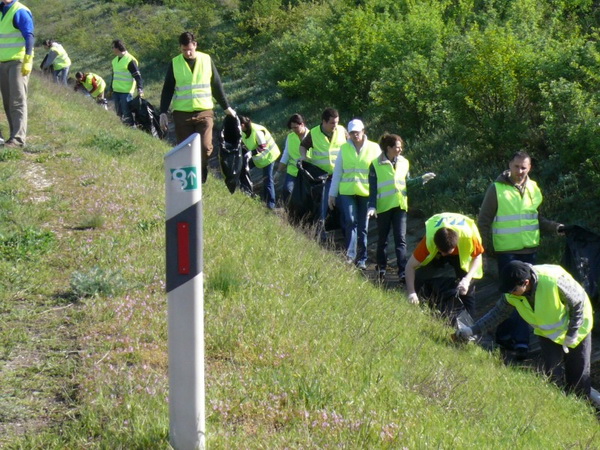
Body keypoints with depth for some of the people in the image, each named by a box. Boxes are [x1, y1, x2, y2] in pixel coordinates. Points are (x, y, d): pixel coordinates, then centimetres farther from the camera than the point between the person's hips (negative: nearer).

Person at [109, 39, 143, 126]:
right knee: (119, 112, 12)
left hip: (126, 92, -8)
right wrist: (111, 88, 27)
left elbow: (137, 76, -15)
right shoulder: (115, 60, 12)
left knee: (126, 113, -9)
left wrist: (140, 89, -25)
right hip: (116, 91, 8)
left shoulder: (130, 60, -14)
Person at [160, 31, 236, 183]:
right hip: (182, 114, 0)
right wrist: (163, 113, 0)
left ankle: (201, 177, 10)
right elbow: (167, 89, 6)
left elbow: (217, 85, 12)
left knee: (205, 147, -13)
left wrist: (226, 107, 16)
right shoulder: (175, 63, 2)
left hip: (204, 112, 0)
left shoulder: (206, 60, 4)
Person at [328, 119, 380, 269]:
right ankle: (350, 255, -15)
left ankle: (362, 259, 11)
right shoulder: (344, 148, 7)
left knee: (363, 227, 5)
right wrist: (332, 194, 8)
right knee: (350, 222, -14)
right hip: (347, 192, 0)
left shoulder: (374, 148, 3)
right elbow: (337, 172, 10)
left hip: (366, 193, 0)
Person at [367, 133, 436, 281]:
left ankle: (403, 272, -10)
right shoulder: (376, 164, -5)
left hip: (400, 206, 3)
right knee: (382, 239, 10)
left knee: (401, 239, -5)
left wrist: (422, 179, 4)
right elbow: (373, 188, -4)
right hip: (383, 206, -2)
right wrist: (372, 206, -12)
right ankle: (381, 270, 24)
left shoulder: (403, 162, 6)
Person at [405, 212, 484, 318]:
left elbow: (477, 257, -22)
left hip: (462, 251, 0)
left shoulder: (468, 235, -42)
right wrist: (411, 293, -44)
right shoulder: (429, 240, -40)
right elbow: (410, 266, -33)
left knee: (467, 286, -13)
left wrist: (467, 279, -37)